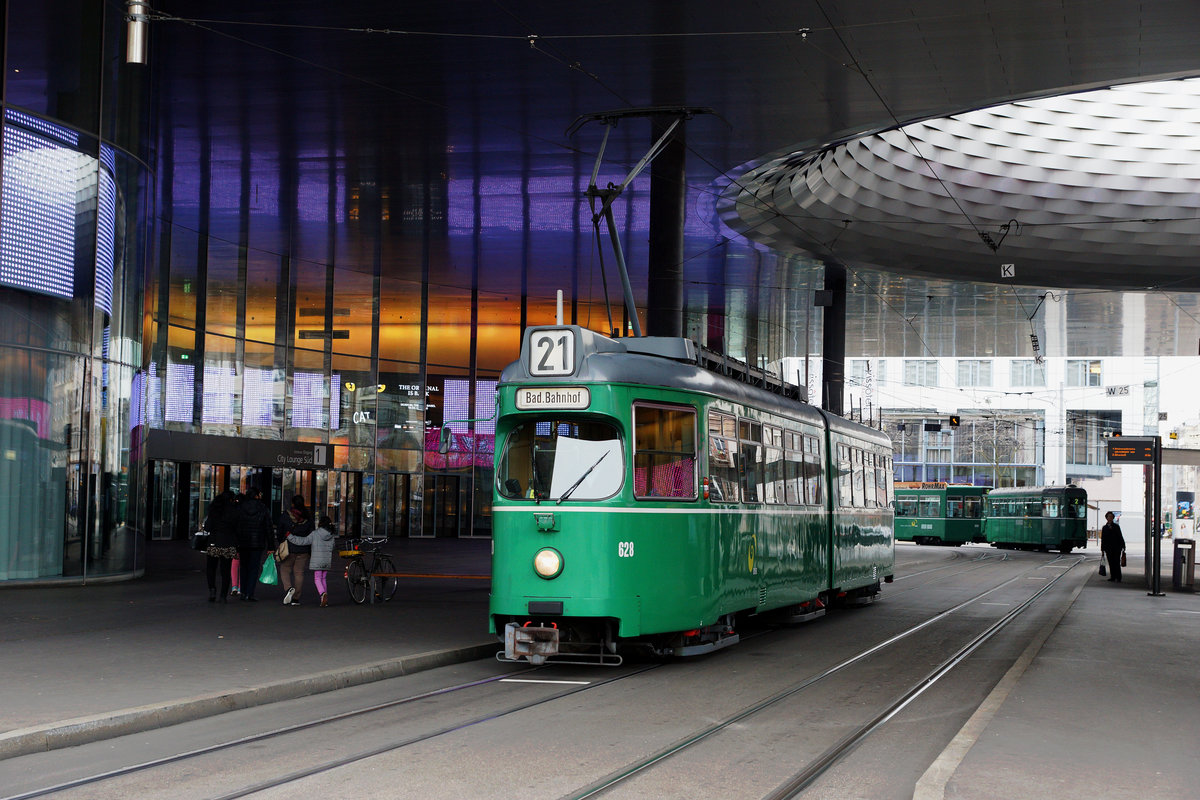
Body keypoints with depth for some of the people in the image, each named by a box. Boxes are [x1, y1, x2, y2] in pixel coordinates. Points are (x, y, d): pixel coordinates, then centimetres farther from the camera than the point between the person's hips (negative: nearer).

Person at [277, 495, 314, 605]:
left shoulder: (286, 515, -6)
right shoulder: (308, 517, 0)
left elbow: (279, 532, 1)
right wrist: (311, 552, 10)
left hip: (289, 548, -2)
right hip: (303, 549, 2)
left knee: (285, 570, 10)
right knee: (299, 573, 6)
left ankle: (288, 588, -17)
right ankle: (296, 598, 6)